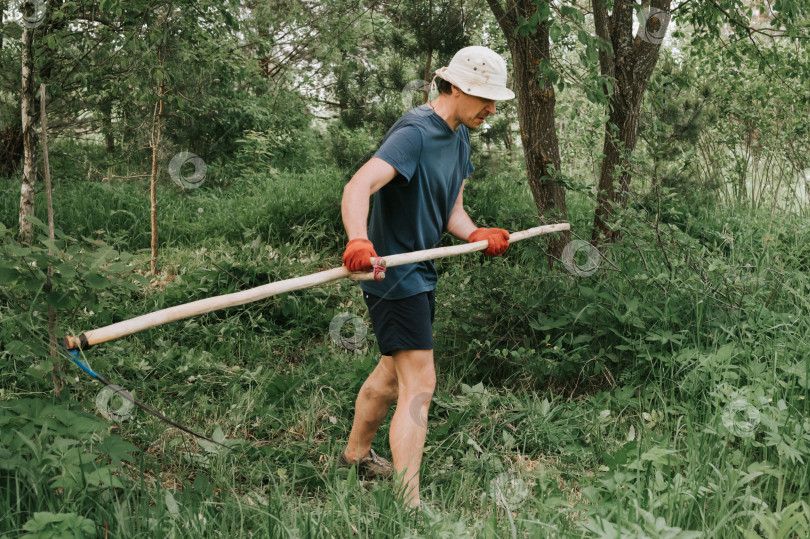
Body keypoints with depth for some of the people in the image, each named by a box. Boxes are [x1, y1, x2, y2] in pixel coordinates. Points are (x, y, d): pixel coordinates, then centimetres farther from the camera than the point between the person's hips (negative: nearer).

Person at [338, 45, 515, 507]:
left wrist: (474, 235, -10)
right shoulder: (415, 132, -22)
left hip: (420, 270, 10)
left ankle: (356, 454, 44)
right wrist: (358, 240, -56)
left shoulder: (459, 136, 10)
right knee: (419, 386, -14)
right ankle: (409, 506, -13)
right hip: (393, 270, -10)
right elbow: (359, 187, -37)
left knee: (394, 370, 24)